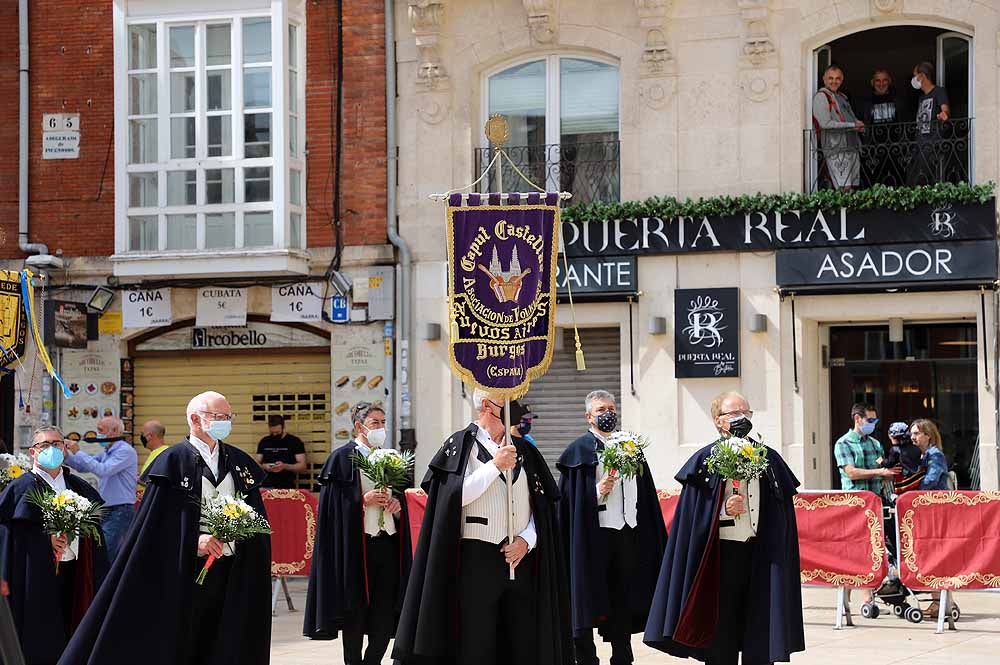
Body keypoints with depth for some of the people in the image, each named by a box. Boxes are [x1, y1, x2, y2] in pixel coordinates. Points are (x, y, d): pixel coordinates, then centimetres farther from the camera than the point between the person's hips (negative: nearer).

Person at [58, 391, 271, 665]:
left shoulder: (240, 462, 12)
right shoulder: (174, 461, -3)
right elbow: (158, 522, -8)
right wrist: (195, 540, -20)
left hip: (232, 572, 4)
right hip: (188, 571, -4)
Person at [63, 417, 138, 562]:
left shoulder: (125, 451, -12)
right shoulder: (106, 452, 17)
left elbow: (103, 470, -22)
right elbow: (83, 466, 21)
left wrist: (78, 452, -17)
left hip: (120, 511, -9)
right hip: (106, 511, 9)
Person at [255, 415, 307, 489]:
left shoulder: (295, 442, 1)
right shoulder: (264, 442, 12)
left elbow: (303, 466, -3)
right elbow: (257, 464, 15)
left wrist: (285, 466, -18)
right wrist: (264, 466, -7)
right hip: (267, 487, 3)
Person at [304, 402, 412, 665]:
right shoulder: (342, 457, -3)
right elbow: (334, 502, -8)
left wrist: (396, 502, 1)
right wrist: (364, 500, -19)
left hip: (387, 542, 5)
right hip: (356, 544, -5)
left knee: (386, 612, 2)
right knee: (356, 610, -1)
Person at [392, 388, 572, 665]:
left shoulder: (525, 451, 14)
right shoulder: (461, 445, 2)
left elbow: (541, 507, 11)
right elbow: (455, 496, -12)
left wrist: (526, 540, -5)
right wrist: (495, 466, -13)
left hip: (521, 558, 4)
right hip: (477, 557, -4)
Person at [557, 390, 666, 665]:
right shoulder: (579, 451, -2)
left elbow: (645, 494, 15)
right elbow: (570, 498, -8)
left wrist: (650, 537, 9)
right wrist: (598, 493, -22)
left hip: (629, 533, 5)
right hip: (594, 536, -5)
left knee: (624, 604, 11)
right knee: (589, 607, -2)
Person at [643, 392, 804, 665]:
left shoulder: (768, 458, 9)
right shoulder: (707, 460, 0)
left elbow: (781, 511, 11)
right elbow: (693, 514, -2)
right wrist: (724, 510, -17)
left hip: (762, 553, 3)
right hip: (724, 552, -3)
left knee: (761, 636, 4)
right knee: (722, 635, 1)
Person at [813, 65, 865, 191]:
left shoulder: (842, 97, 22)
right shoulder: (821, 96, -4)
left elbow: (852, 118, 27)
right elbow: (825, 123, -14)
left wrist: (858, 124, 1)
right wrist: (852, 125, -11)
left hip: (851, 147, 8)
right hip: (836, 149, -8)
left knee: (852, 188, 3)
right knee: (844, 189, -16)